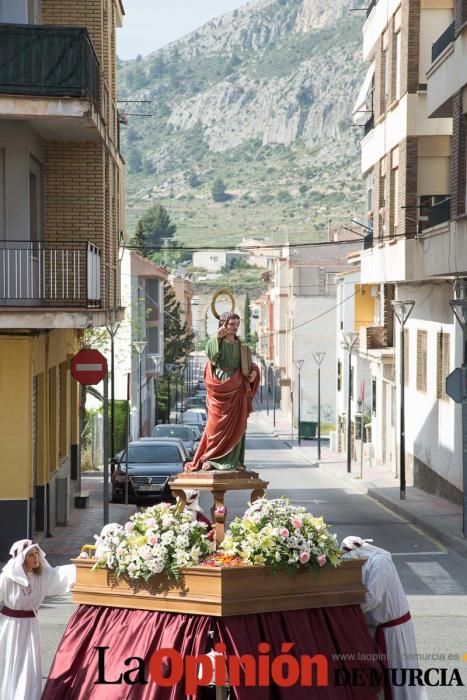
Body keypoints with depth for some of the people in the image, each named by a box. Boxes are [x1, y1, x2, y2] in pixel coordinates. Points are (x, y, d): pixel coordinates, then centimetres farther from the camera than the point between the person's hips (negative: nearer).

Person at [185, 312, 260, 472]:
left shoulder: (240, 345, 13)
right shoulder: (214, 342, 0)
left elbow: (248, 364, 16)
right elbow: (213, 357, -21)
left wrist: (253, 371, -5)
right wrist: (218, 337, -27)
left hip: (237, 390, 4)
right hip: (220, 389, -4)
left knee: (236, 425, 2)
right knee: (217, 424, -5)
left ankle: (233, 460, 6)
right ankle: (209, 459, 1)